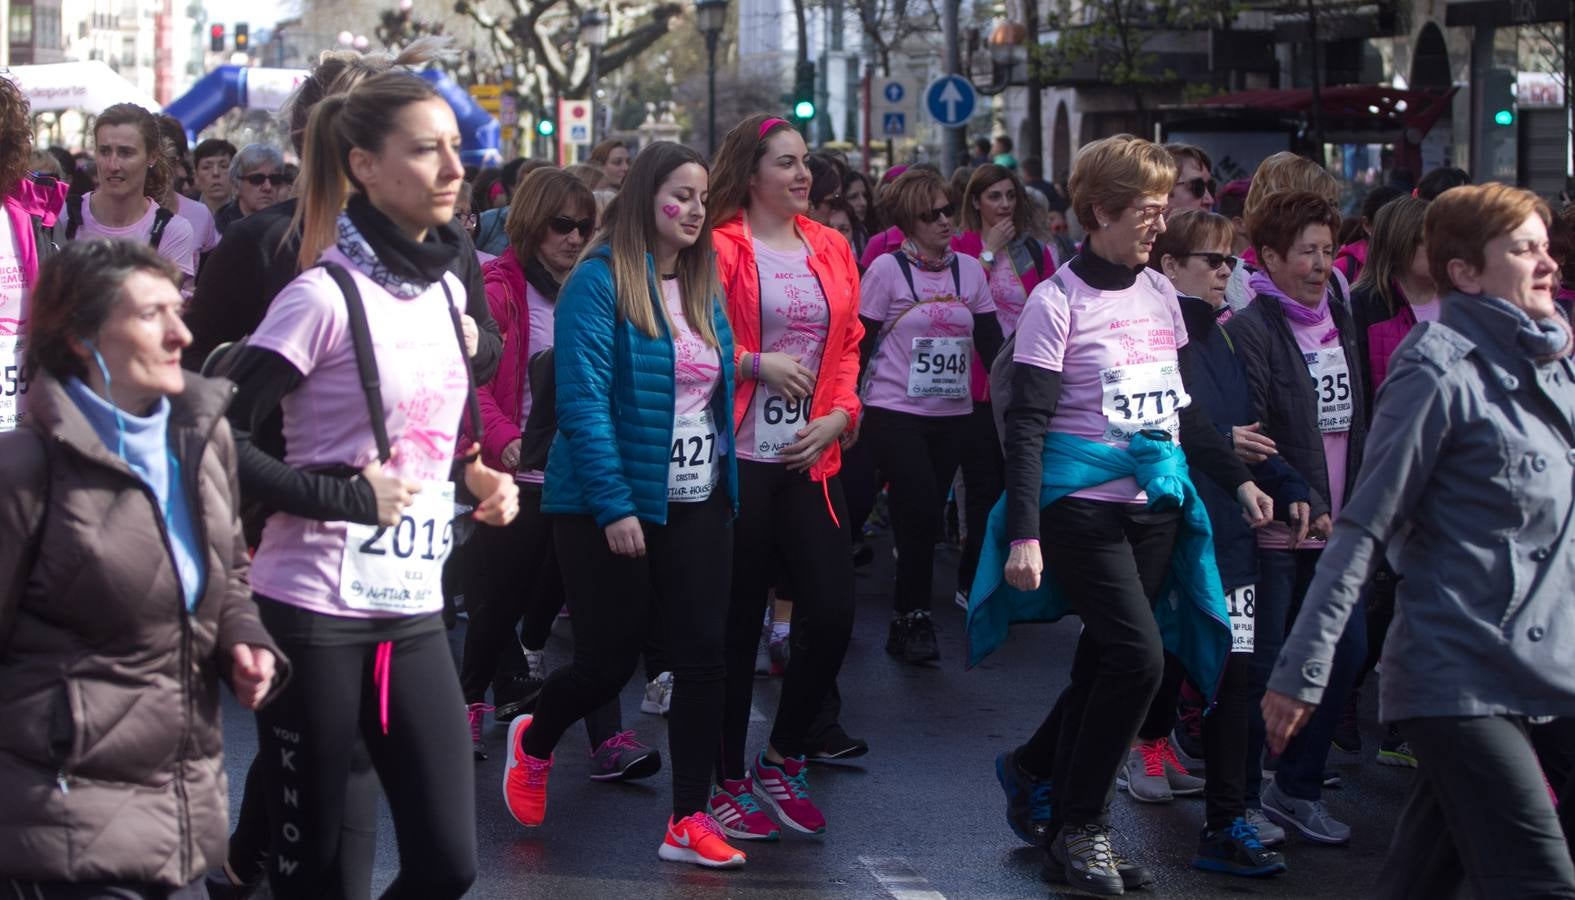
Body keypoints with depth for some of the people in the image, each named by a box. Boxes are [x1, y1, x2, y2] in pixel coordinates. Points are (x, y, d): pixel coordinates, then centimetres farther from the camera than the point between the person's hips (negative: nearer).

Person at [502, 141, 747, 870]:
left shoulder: (703, 287, 10)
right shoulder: (600, 281, -12)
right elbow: (583, 399, -18)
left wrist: (728, 493, 8)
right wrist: (613, 506, -22)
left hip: (697, 505, 6)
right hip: (614, 505, -6)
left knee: (703, 658, 1)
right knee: (607, 660, 3)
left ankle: (689, 822, 9)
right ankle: (533, 742, 35)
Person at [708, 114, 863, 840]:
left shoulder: (830, 249, 12)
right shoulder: (721, 249, -4)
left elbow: (849, 343, 14)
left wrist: (841, 414, -1)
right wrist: (755, 363, -17)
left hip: (810, 460, 5)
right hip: (737, 458, -5)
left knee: (832, 613, -1)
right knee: (736, 623, 3)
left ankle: (783, 760, 20)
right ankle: (729, 781, 16)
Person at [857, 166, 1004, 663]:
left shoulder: (970, 269, 7)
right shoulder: (887, 269, -6)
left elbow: (991, 343, 9)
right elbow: (859, 346, -4)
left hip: (952, 415, 4)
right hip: (895, 413, -4)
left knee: (922, 517, 9)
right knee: (923, 513, -15)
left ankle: (907, 619, 20)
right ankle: (913, 617, -2)